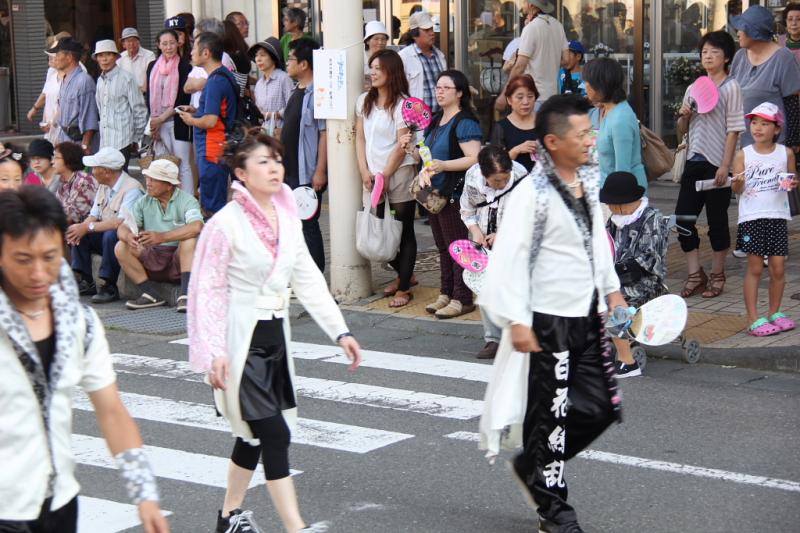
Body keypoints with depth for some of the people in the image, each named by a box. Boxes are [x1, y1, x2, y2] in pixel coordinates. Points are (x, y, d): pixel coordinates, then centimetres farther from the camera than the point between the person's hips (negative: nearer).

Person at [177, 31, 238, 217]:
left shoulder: (215, 82, -18)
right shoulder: (225, 75, 12)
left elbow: (210, 121, -24)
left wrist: (191, 120, -5)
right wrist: (196, 111, 13)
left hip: (212, 149, -10)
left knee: (212, 206, -4)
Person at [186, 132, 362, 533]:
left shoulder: (287, 217, 6)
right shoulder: (226, 223, -15)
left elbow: (307, 278, 9)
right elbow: (209, 291, -14)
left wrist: (339, 330, 3)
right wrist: (215, 352, -20)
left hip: (274, 336, 7)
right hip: (240, 341, -7)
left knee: (256, 434, 16)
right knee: (275, 435, -11)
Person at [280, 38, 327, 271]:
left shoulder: (318, 93, -16)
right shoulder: (297, 92, 14)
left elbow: (325, 133, -20)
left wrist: (320, 171, -23)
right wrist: (281, 164, 20)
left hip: (307, 173, -10)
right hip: (289, 171, 10)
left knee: (307, 224, -4)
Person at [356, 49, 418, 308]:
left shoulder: (402, 104, -8)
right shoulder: (364, 101, 9)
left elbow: (402, 145, -10)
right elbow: (360, 138, 9)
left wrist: (384, 176, -11)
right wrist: (365, 173, -1)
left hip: (399, 175, -5)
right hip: (373, 178, 6)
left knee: (403, 232, 1)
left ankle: (404, 287, 8)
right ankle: (403, 274, 29)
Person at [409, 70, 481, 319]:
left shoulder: (465, 123, -13)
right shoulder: (436, 121, 15)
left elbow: (474, 158, -21)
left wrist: (444, 165, -28)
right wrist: (425, 170, 5)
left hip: (454, 193, -9)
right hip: (434, 193, 9)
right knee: (443, 246, 14)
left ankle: (462, 299, 0)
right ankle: (446, 294, 22)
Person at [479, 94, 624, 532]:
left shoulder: (589, 180, 6)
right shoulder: (532, 193, -17)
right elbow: (511, 258, -18)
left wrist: (611, 289, 20)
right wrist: (517, 321, -19)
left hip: (588, 315, 8)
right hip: (549, 320, -8)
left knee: (600, 408, 10)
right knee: (552, 414, 4)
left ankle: (532, 467, 30)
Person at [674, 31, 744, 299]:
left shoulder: (731, 88, -5)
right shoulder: (694, 88, 12)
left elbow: (734, 130, -10)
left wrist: (725, 166, -15)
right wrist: (683, 115, -1)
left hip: (717, 163, -6)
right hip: (694, 161, 6)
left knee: (717, 220, 3)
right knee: (683, 217, 1)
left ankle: (717, 275, 17)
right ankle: (695, 275, 12)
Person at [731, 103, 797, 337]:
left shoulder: (786, 153, 3)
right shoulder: (743, 155, -1)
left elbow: (792, 179, 13)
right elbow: (737, 190, -1)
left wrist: (793, 183, -9)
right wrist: (738, 183, -23)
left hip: (778, 216, 2)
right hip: (751, 218, -2)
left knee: (778, 267, 4)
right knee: (755, 267, 0)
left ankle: (774, 313, 21)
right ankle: (754, 319, 4)